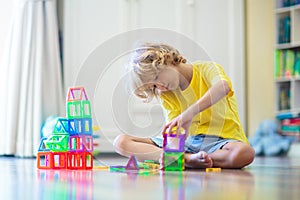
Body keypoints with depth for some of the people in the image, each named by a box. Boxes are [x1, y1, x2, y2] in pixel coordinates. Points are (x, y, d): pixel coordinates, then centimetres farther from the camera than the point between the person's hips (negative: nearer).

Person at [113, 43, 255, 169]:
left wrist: (189, 113, -41)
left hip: (219, 141, -4)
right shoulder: (165, 94, 11)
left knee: (245, 152, -41)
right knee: (121, 142, -11)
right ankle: (189, 158, -26)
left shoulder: (207, 69, -5)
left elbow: (224, 86, -30)